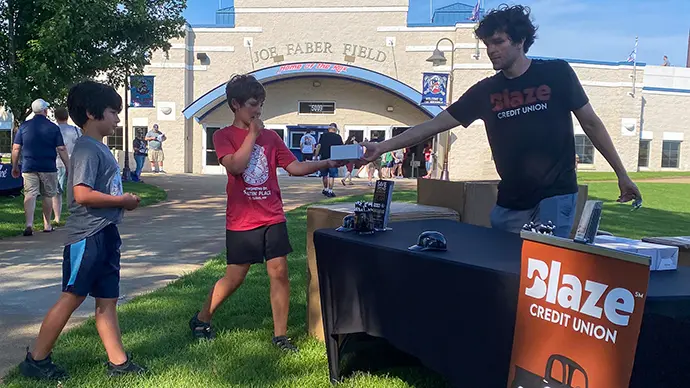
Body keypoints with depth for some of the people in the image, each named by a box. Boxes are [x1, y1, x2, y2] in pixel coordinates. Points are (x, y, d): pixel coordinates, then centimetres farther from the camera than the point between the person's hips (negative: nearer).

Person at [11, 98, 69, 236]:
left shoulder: (24, 126, 4)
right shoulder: (53, 127, -2)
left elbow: (16, 148, 4)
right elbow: (61, 149, -5)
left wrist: (15, 167, 13)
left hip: (29, 167, 1)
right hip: (48, 168, -1)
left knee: (30, 194, -2)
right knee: (48, 196, 11)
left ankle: (29, 224, -18)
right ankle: (47, 225, 20)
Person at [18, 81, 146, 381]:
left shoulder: (100, 148, 16)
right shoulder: (86, 149, -14)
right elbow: (82, 194, -24)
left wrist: (123, 200, 8)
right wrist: (123, 201, -15)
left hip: (105, 234, 9)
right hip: (87, 236, -9)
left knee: (107, 300, 10)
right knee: (71, 297, 0)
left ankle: (118, 362, 16)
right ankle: (36, 359, 15)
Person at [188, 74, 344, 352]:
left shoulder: (270, 136, 9)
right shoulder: (224, 136, 0)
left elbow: (294, 167, 4)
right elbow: (235, 166, -18)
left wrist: (326, 163, -8)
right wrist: (252, 134, -11)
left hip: (273, 218, 3)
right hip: (241, 221, -3)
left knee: (279, 272, -1)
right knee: (234, 277, 5)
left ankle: (280, 335, 11)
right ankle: (201, 319, 29)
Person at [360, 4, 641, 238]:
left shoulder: (556, 73, -3)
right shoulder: (486, 91, 2)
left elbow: (591, 123, 5)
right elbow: (435, 124, 1)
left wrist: (622, 174, 6)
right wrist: (382, 147, -6)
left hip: (555, 196, -3)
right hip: (509, 203, 3)